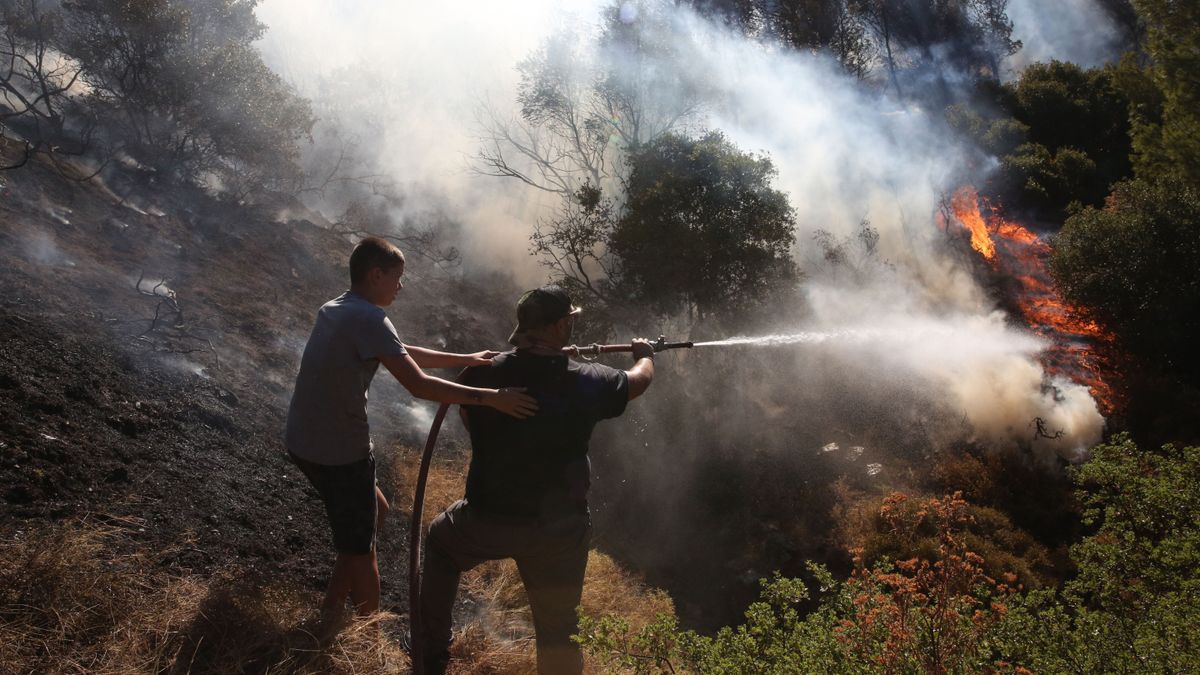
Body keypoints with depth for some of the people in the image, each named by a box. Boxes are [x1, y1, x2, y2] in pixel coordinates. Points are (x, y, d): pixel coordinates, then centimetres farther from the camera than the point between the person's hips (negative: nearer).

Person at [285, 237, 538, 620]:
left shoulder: (334, 310, 11)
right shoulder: (369, 319, -20)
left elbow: (403, 355, 16)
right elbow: (418, 385, -28)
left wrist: (464, 360, 14)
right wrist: (490, 396, -29)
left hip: (305, 441, 9)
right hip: (339, 451, -9)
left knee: (374, 512, 25)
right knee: (360, 549, 5)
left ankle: (333, 605, 30)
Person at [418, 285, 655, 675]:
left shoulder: (484, 373, -10)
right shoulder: (587, 382, -11)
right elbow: (639, 380, 12)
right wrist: (645, 354, 34)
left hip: (487, 521, 1)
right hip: (558, 530, -1)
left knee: (440, 539, 32)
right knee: (557, 630, 14)